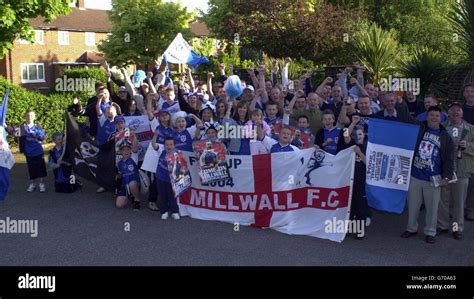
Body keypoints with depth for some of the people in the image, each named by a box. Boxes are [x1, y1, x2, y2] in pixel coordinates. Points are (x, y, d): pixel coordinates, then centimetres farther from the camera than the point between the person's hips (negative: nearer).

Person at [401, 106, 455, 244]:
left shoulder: (445, 137, 0)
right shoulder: (418, 129, 3)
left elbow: (449, 159, 0)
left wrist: (446, 177, -9)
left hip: (433, 179, -1)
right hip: (415, 176, 1)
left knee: (432, 207, 7)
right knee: (413, 204, 13)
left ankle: (430, 232, 24)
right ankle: (411, 228, 31)